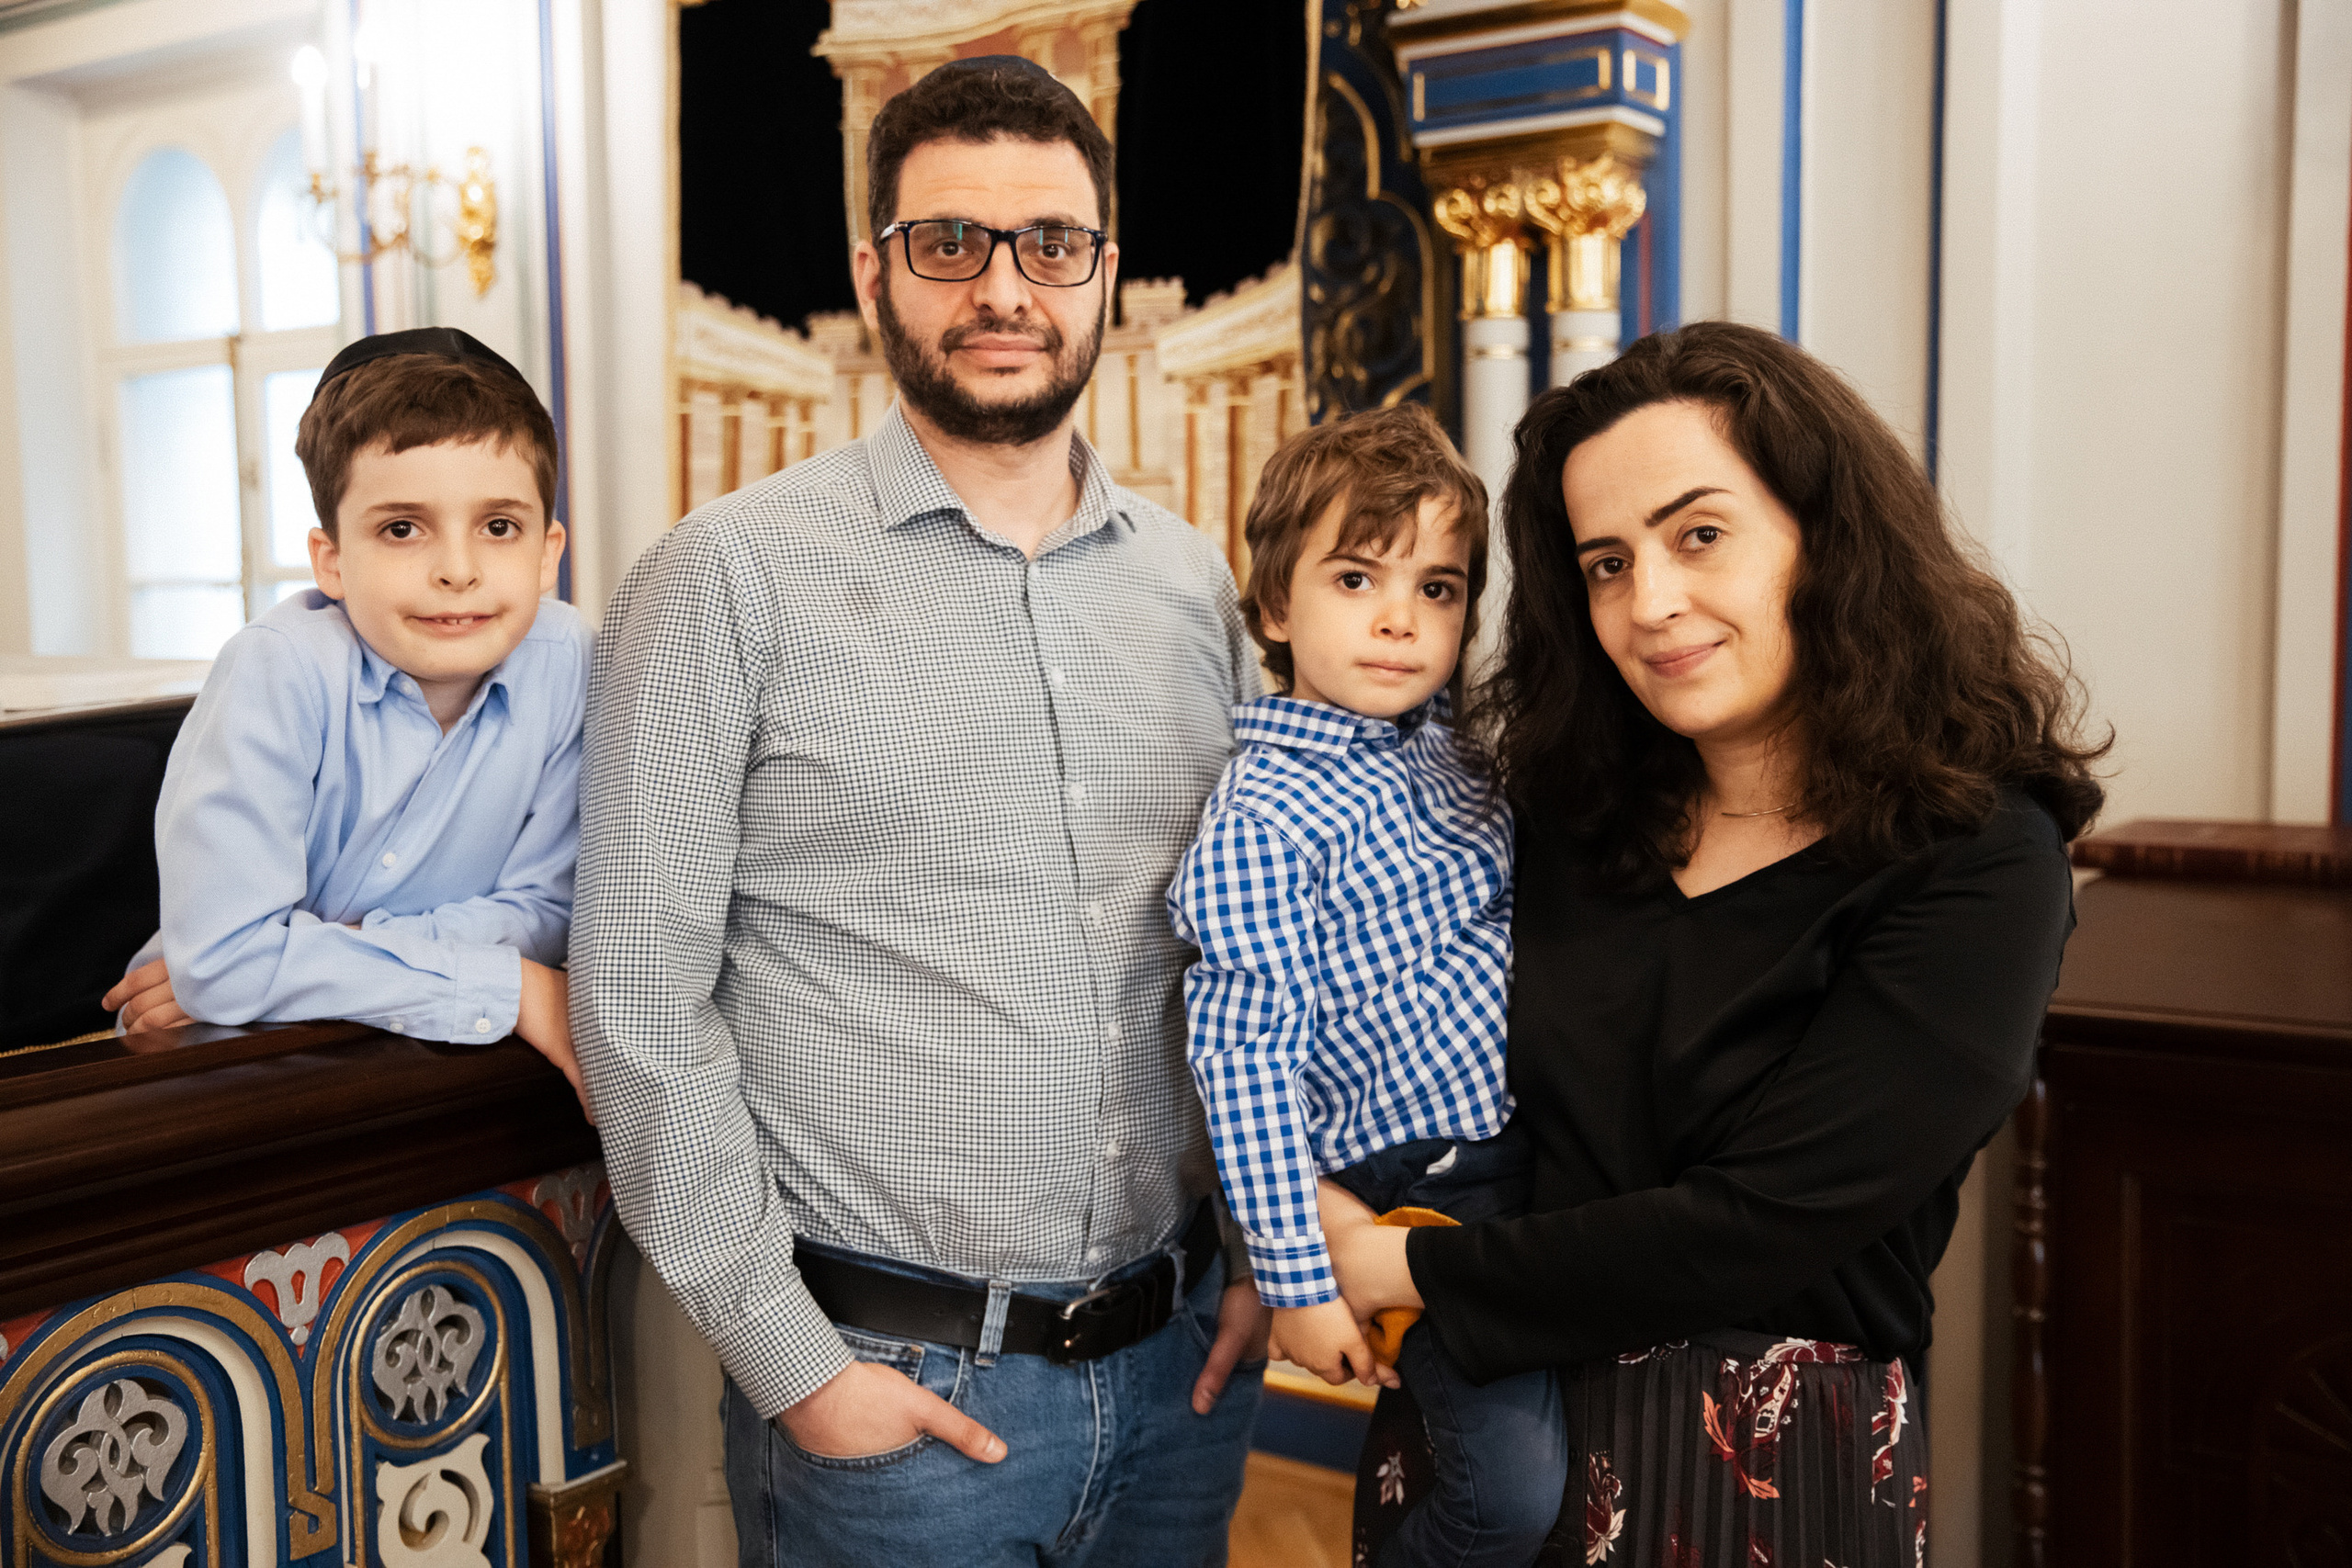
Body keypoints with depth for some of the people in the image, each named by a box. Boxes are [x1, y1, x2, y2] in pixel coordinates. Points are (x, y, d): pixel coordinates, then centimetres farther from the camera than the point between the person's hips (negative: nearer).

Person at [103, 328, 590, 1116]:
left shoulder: (564, 663, -11)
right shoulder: (278, 671, -18)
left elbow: (543, 910, -5)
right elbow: (222, 955, -23)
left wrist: (326, 954, -17)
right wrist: (513, 989, -23)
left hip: (441, 1059, 2)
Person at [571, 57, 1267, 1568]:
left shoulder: (1198, 581, 6)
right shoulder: (735, 578, -9)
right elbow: (641, 992, -10)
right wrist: (787, 1358, -11)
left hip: (1184, 1355, 5)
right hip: (888, 1385, -4)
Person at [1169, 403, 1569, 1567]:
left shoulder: (1449, 751, 7)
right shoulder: (1264, 821, -17)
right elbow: (1247, 1059, -18)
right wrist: (1297, 1277, -17)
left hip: (1540, 1153, 8)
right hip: (1418, 1190, -8)